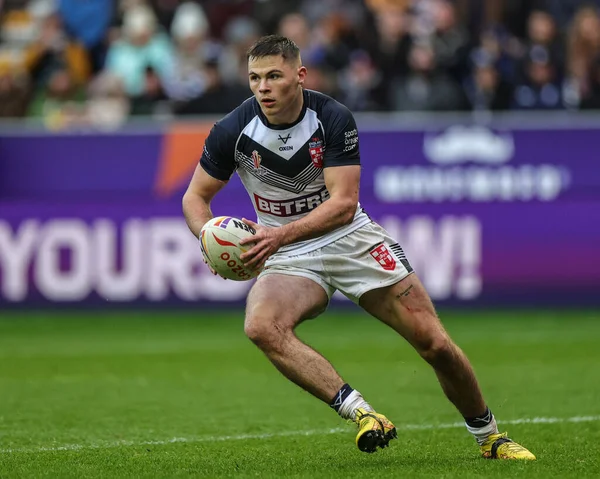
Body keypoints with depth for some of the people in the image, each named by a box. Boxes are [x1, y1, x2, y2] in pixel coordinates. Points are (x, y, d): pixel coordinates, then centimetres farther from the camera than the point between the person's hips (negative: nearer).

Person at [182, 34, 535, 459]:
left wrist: (282, 234, -33)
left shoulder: (333, 118, -15)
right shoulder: (234, 131, -11)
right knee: (261, 326, -34)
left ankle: (489, 436, 18)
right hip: (289, 261, 1)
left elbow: (343, 203, -19)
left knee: (434, 342, -7)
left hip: (352, 240, 0)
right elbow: (196, 196, 1)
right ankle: (362, 415, -37)